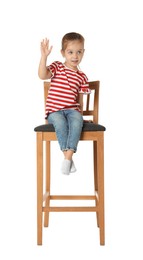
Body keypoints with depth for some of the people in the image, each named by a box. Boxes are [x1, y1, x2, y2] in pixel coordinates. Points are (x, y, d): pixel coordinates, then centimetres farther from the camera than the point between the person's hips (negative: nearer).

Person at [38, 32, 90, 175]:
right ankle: (68, 157, -28)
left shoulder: (82, 76, 12)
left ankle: (67, 158, -36)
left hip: (72, 109, 2)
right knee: (61, 123, -35)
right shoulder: (57, 67, 5)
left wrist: (80, 111, -2)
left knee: (77, 121, -32)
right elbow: (42, 75, -14)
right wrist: (44, 56, -23)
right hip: (54, 110, -2)